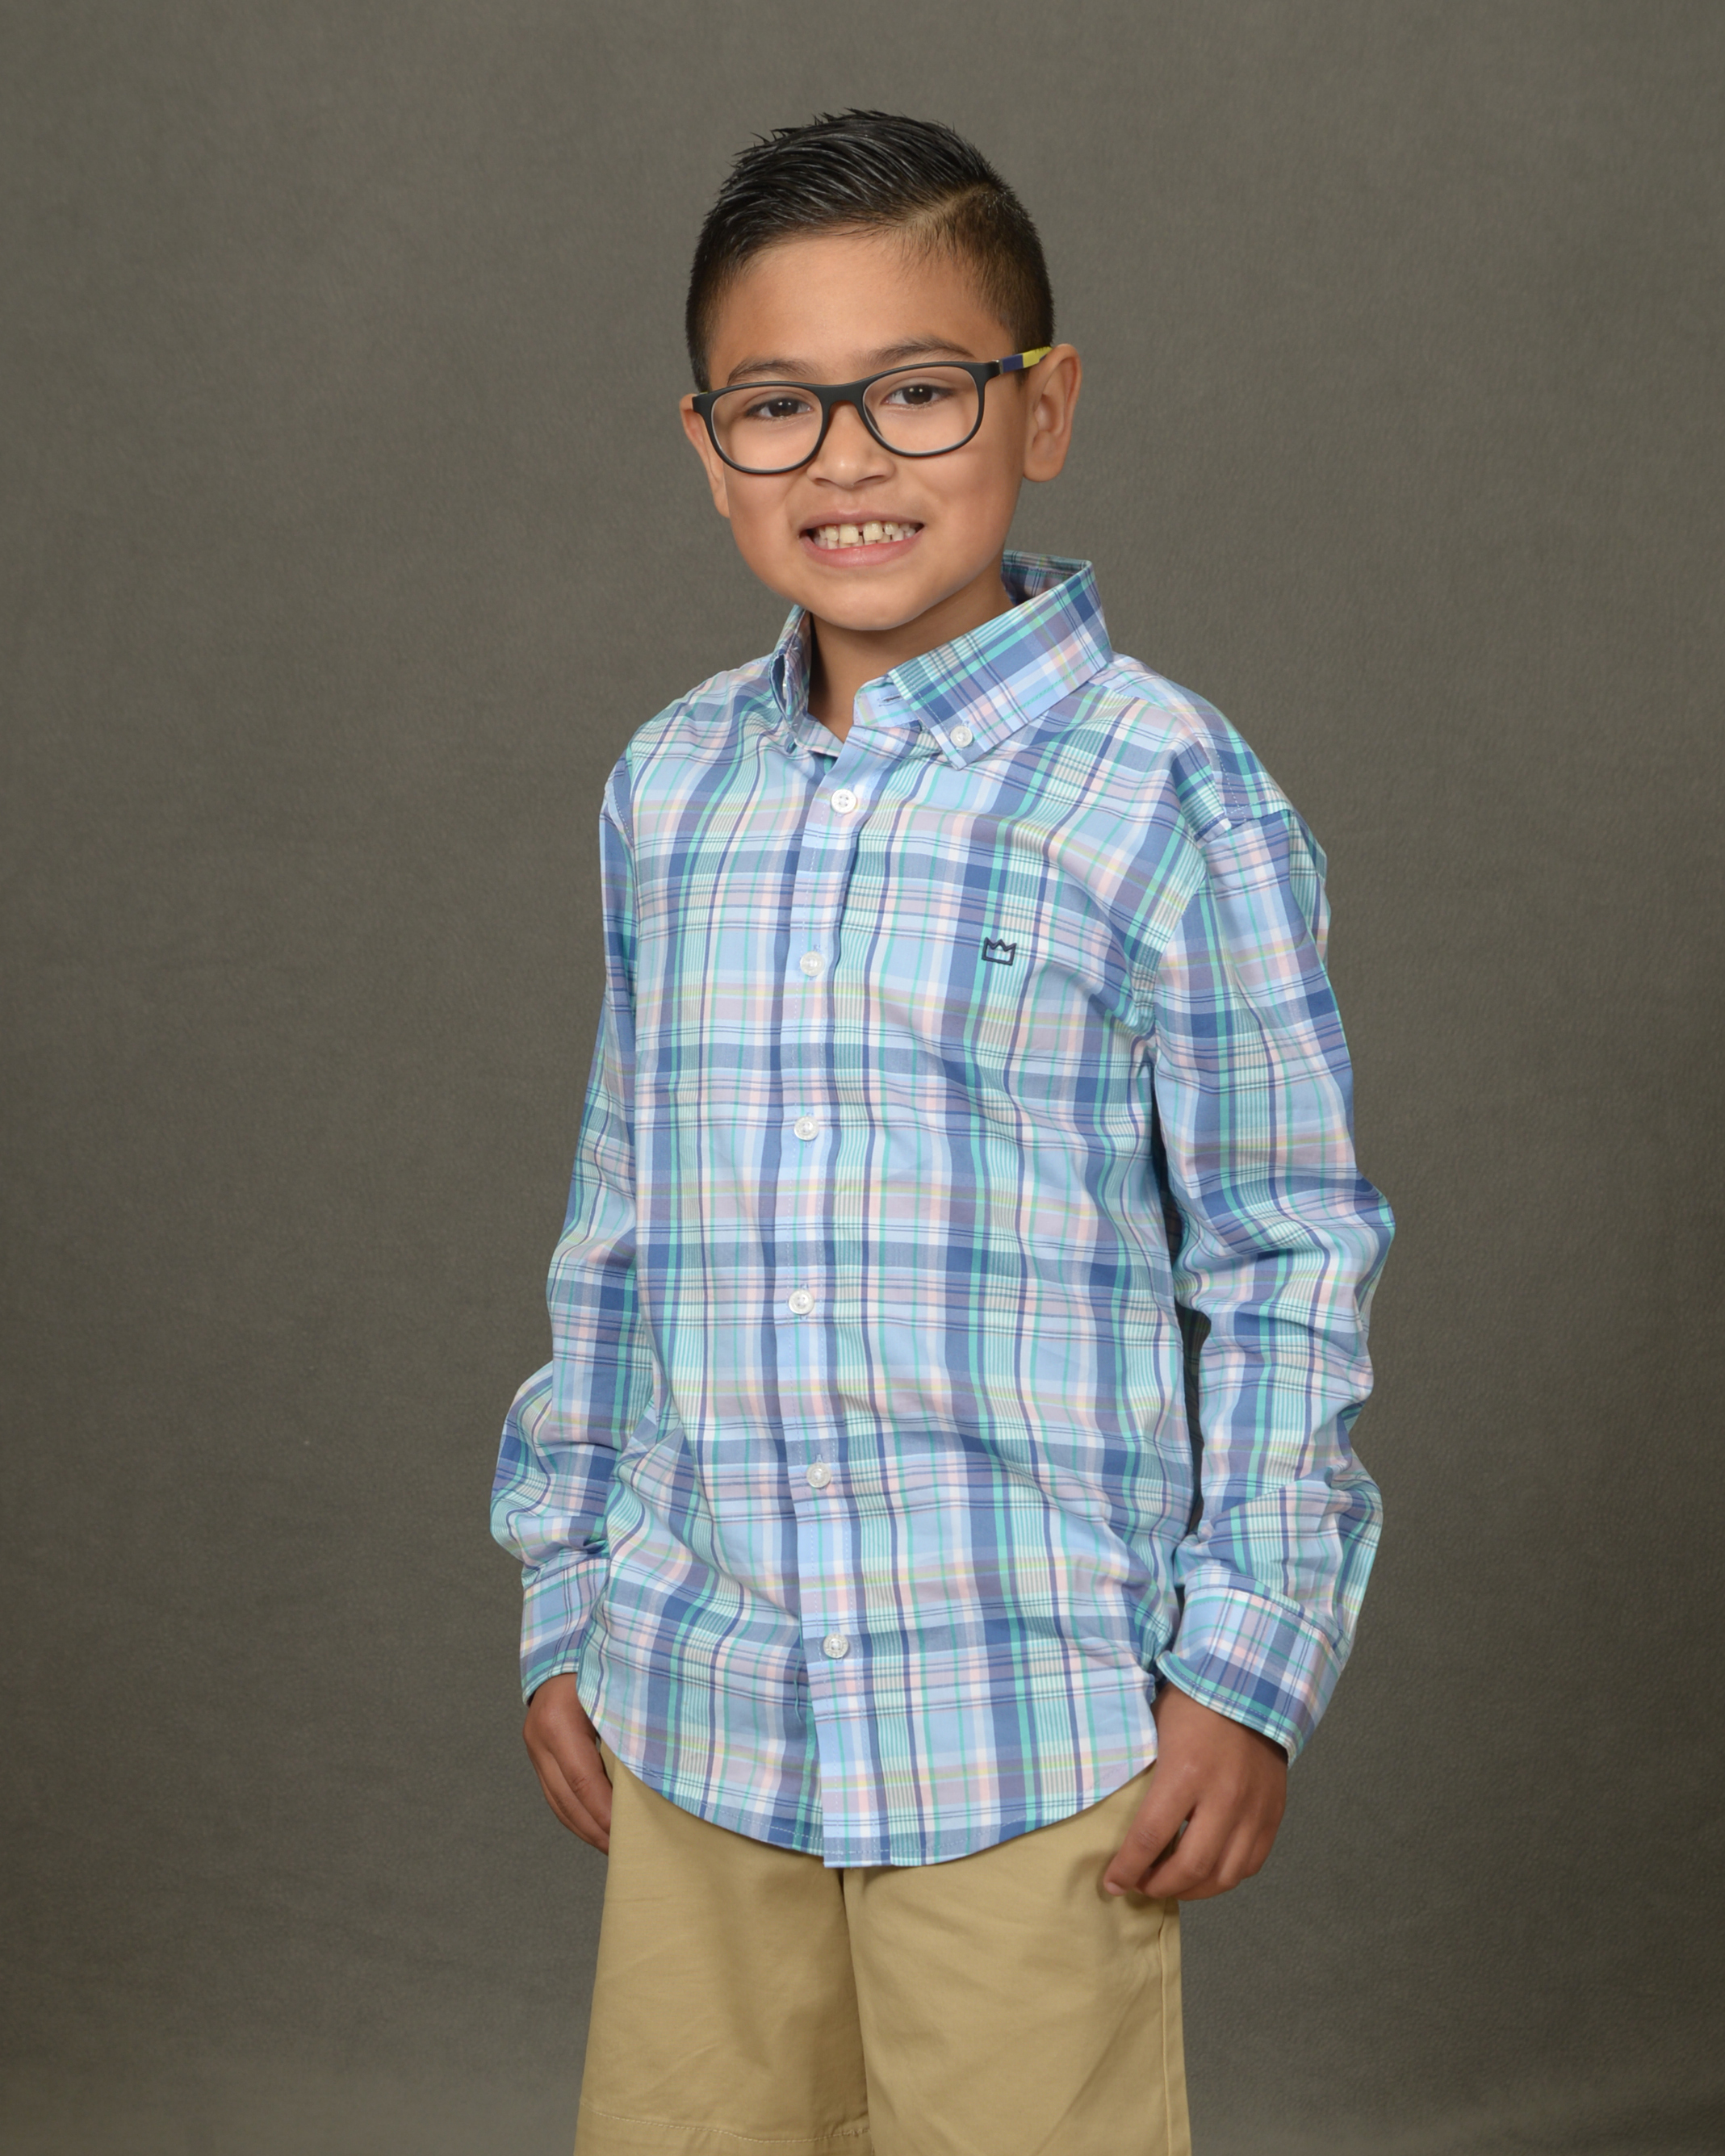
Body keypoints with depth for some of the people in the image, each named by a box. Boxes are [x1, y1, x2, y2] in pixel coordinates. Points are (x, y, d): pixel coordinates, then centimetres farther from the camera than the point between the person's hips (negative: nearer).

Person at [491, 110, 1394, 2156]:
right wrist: (564, 1608, 15)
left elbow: (1290, 1258, -5)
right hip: (694, 1703, 5)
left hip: (1033, 1725, -4)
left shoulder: (1165, 792, -8)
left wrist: (1249, 1670, -7)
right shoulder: (667, 787, 7)